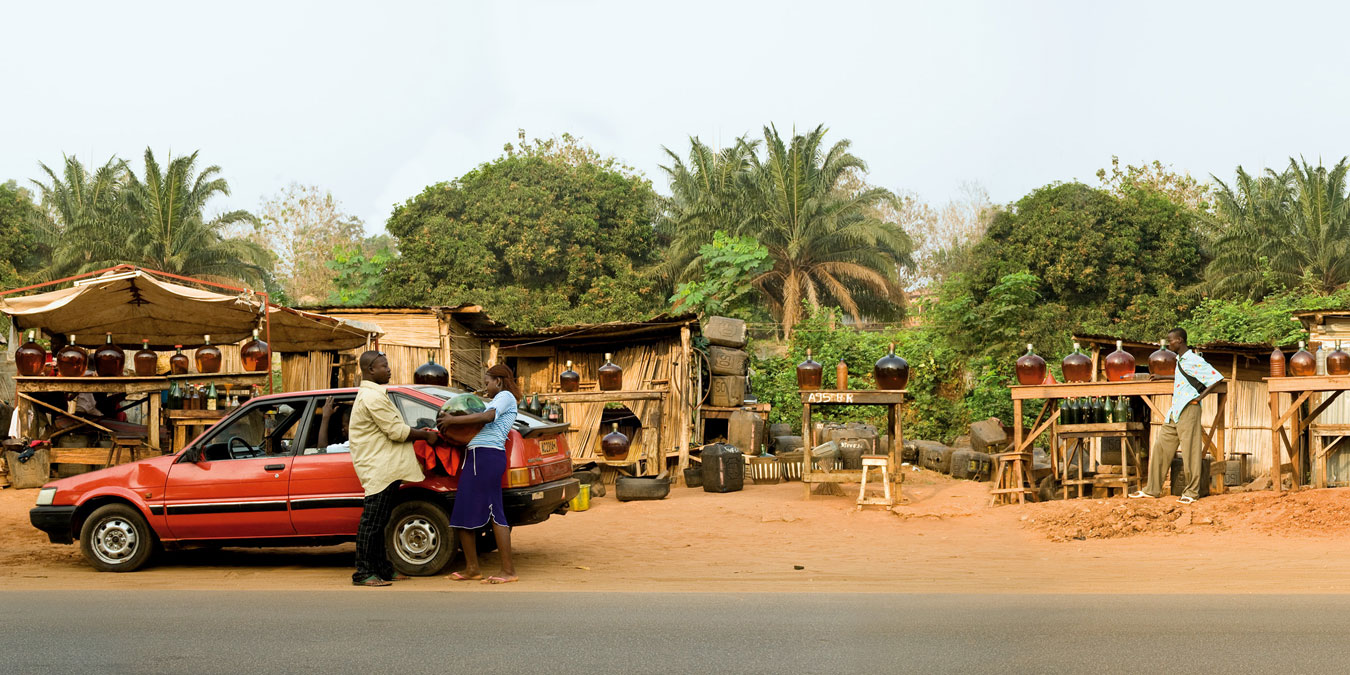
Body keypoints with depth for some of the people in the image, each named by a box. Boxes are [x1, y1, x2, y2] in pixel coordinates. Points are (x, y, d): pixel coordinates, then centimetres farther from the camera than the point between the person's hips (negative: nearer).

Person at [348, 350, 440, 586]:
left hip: (385, 468, 11)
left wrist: (416, 433, 12)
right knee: (372, 521, -7)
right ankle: (363, 573, -2)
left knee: (379, 522, 14)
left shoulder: (374, 394, 20)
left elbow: (390, 429, 23)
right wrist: (424, 435, -5)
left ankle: (382, 568, 20)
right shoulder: (373, 397, -16)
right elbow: (396, 431, -18)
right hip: (377, 468, -11)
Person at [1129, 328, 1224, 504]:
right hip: (1174, 410, 9)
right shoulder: (1179, 360, 17)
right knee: (1160, 448, 7)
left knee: (1190, 451, -3)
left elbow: (1217, 378, -15)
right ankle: (1152, 489, 11)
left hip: (1189, 410, -9)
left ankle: (1192, 492, 5)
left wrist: (1200, 397, -15)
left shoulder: (1194, 361, -11)